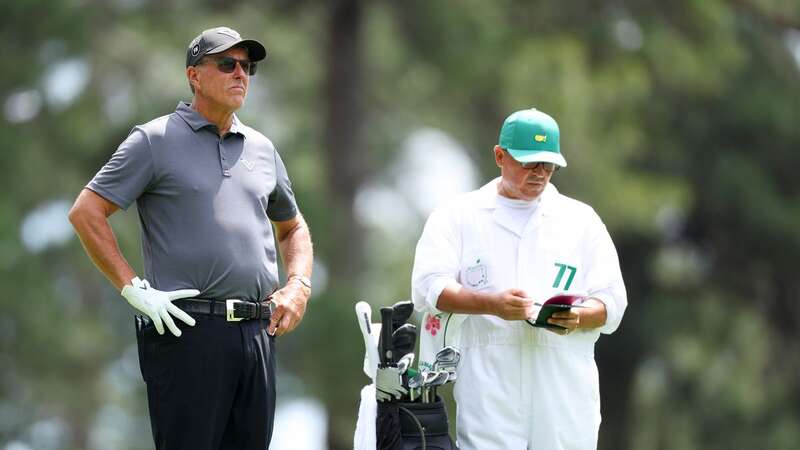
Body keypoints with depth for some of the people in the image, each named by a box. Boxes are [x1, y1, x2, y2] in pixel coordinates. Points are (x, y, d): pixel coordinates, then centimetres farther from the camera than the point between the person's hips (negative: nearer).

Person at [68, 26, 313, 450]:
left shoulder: (261, 149, 18)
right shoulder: (156, 140, 1)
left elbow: (293, 227, 31)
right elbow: (86, 212, -3)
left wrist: (298, 286, 12)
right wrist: (133, 289, -10)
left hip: (257, 333, 6)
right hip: (189, 330, -6)